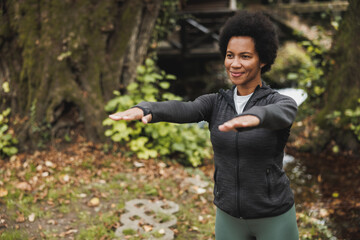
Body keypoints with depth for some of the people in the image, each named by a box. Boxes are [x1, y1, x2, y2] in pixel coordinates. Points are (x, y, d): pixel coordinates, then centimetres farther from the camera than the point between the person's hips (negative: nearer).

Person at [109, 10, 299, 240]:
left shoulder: (284, 104, -15)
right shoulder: (215, 103, -4)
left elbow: (280, 116, -42)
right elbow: (179, 110, -25)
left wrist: (253, 118, -67)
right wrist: (142, 109, -48)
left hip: (273, 217, -3)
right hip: (231, 217, 4)